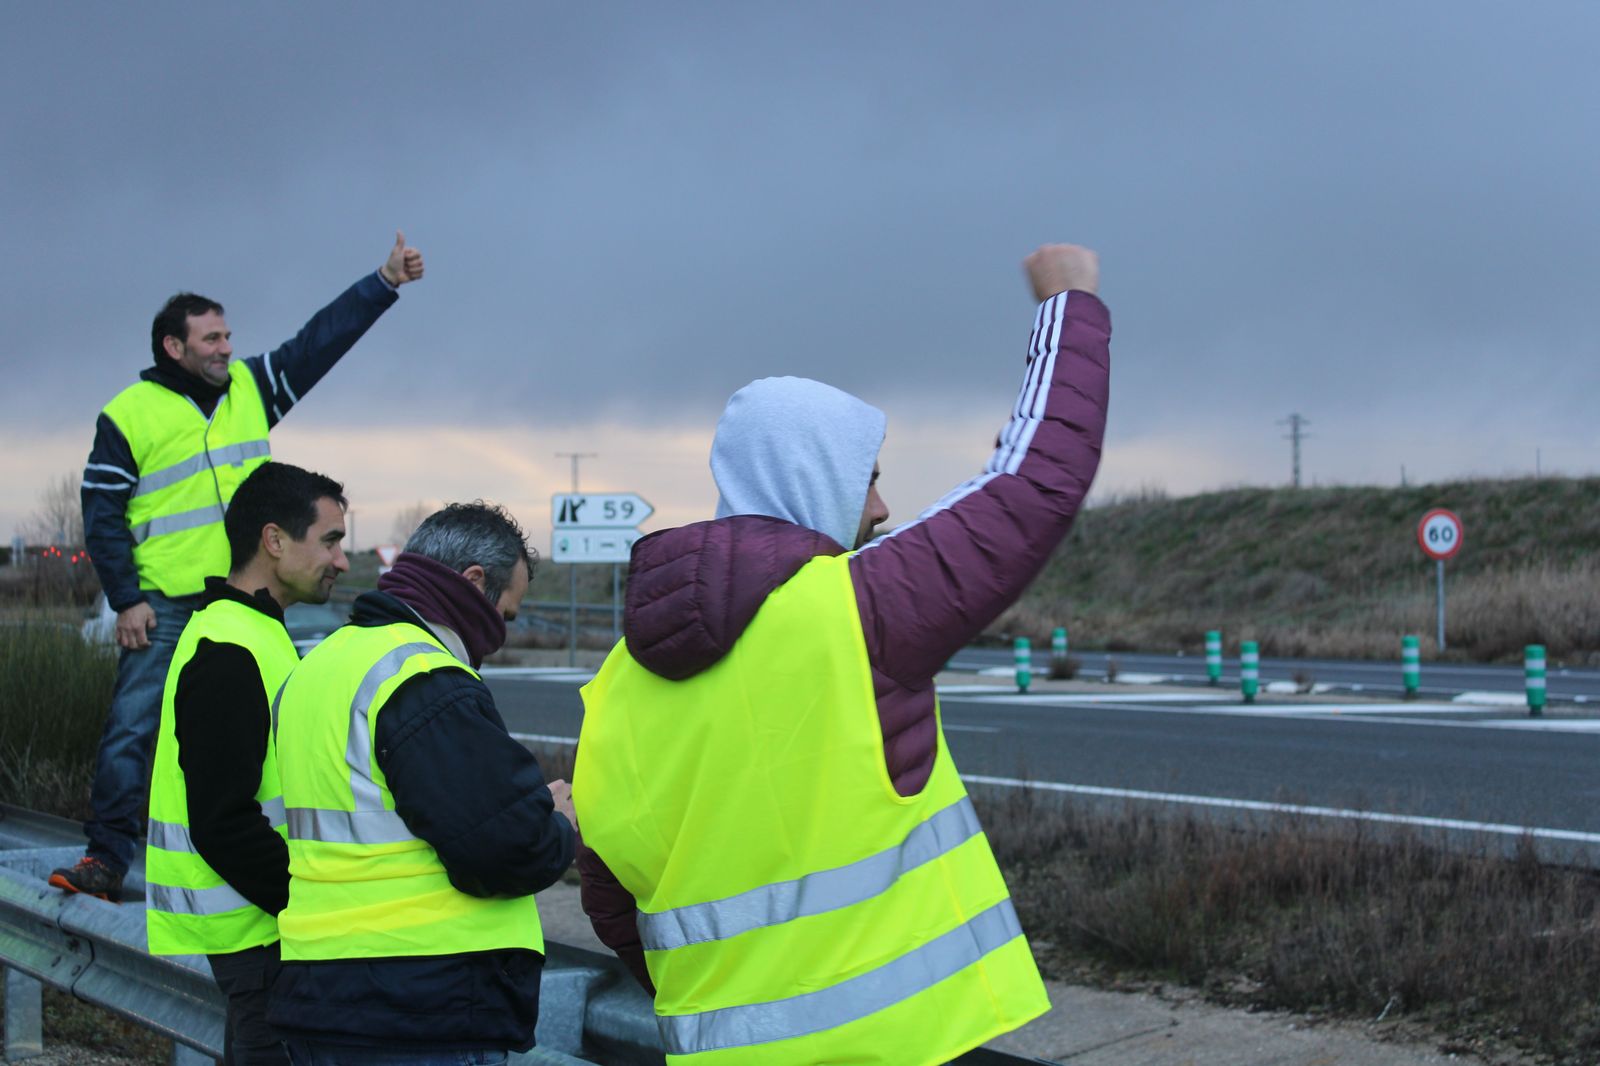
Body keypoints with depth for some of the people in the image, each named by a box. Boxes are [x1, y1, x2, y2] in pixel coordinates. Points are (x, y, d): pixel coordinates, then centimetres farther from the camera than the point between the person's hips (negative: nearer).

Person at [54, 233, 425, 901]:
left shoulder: (253, 389, 10)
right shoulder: (128, 415, -2)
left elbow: (323, 338, 13)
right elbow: (103, 514, -1)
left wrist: (386, 281, 8)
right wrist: (125, 600, -8)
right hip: (166, 607, -4)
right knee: (134, 727, -7)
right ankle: (107, 858, -1)